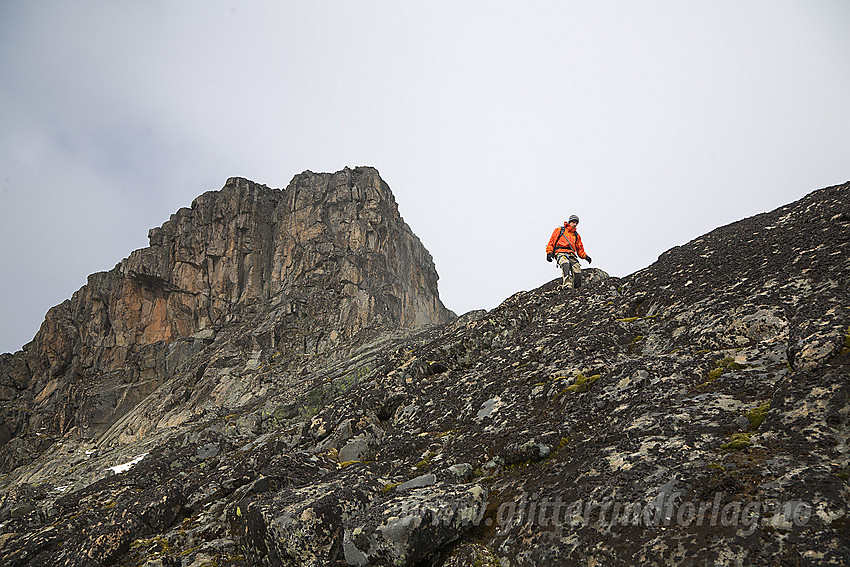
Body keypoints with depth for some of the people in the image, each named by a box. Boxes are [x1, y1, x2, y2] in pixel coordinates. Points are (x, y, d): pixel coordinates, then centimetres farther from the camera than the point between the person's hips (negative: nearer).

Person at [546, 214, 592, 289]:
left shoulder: (576, 235, 30)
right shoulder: (559, 230, 20)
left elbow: (580, 249, 28)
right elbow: (552, 241, 14)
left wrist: (585, 256, 8)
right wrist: (549, 252, -1)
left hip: (571, 255, 4)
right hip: (560, 252, -4)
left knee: (577, 271, -22)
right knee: (565, 263, -39)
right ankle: (567, 284, -53)